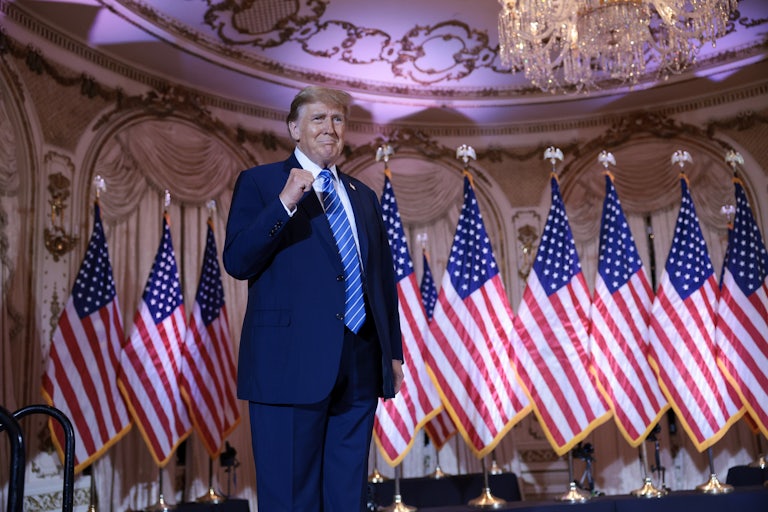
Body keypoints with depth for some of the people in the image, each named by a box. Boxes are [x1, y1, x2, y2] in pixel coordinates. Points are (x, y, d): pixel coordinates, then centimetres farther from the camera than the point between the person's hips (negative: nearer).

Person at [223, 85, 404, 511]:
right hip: (291, 364, -5)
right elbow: (237, 263, -9)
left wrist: (393, 351, 14)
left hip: (361, 367, 5)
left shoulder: (364, 196, 18)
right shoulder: (259, 182, 3)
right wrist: (284, 203, -18)